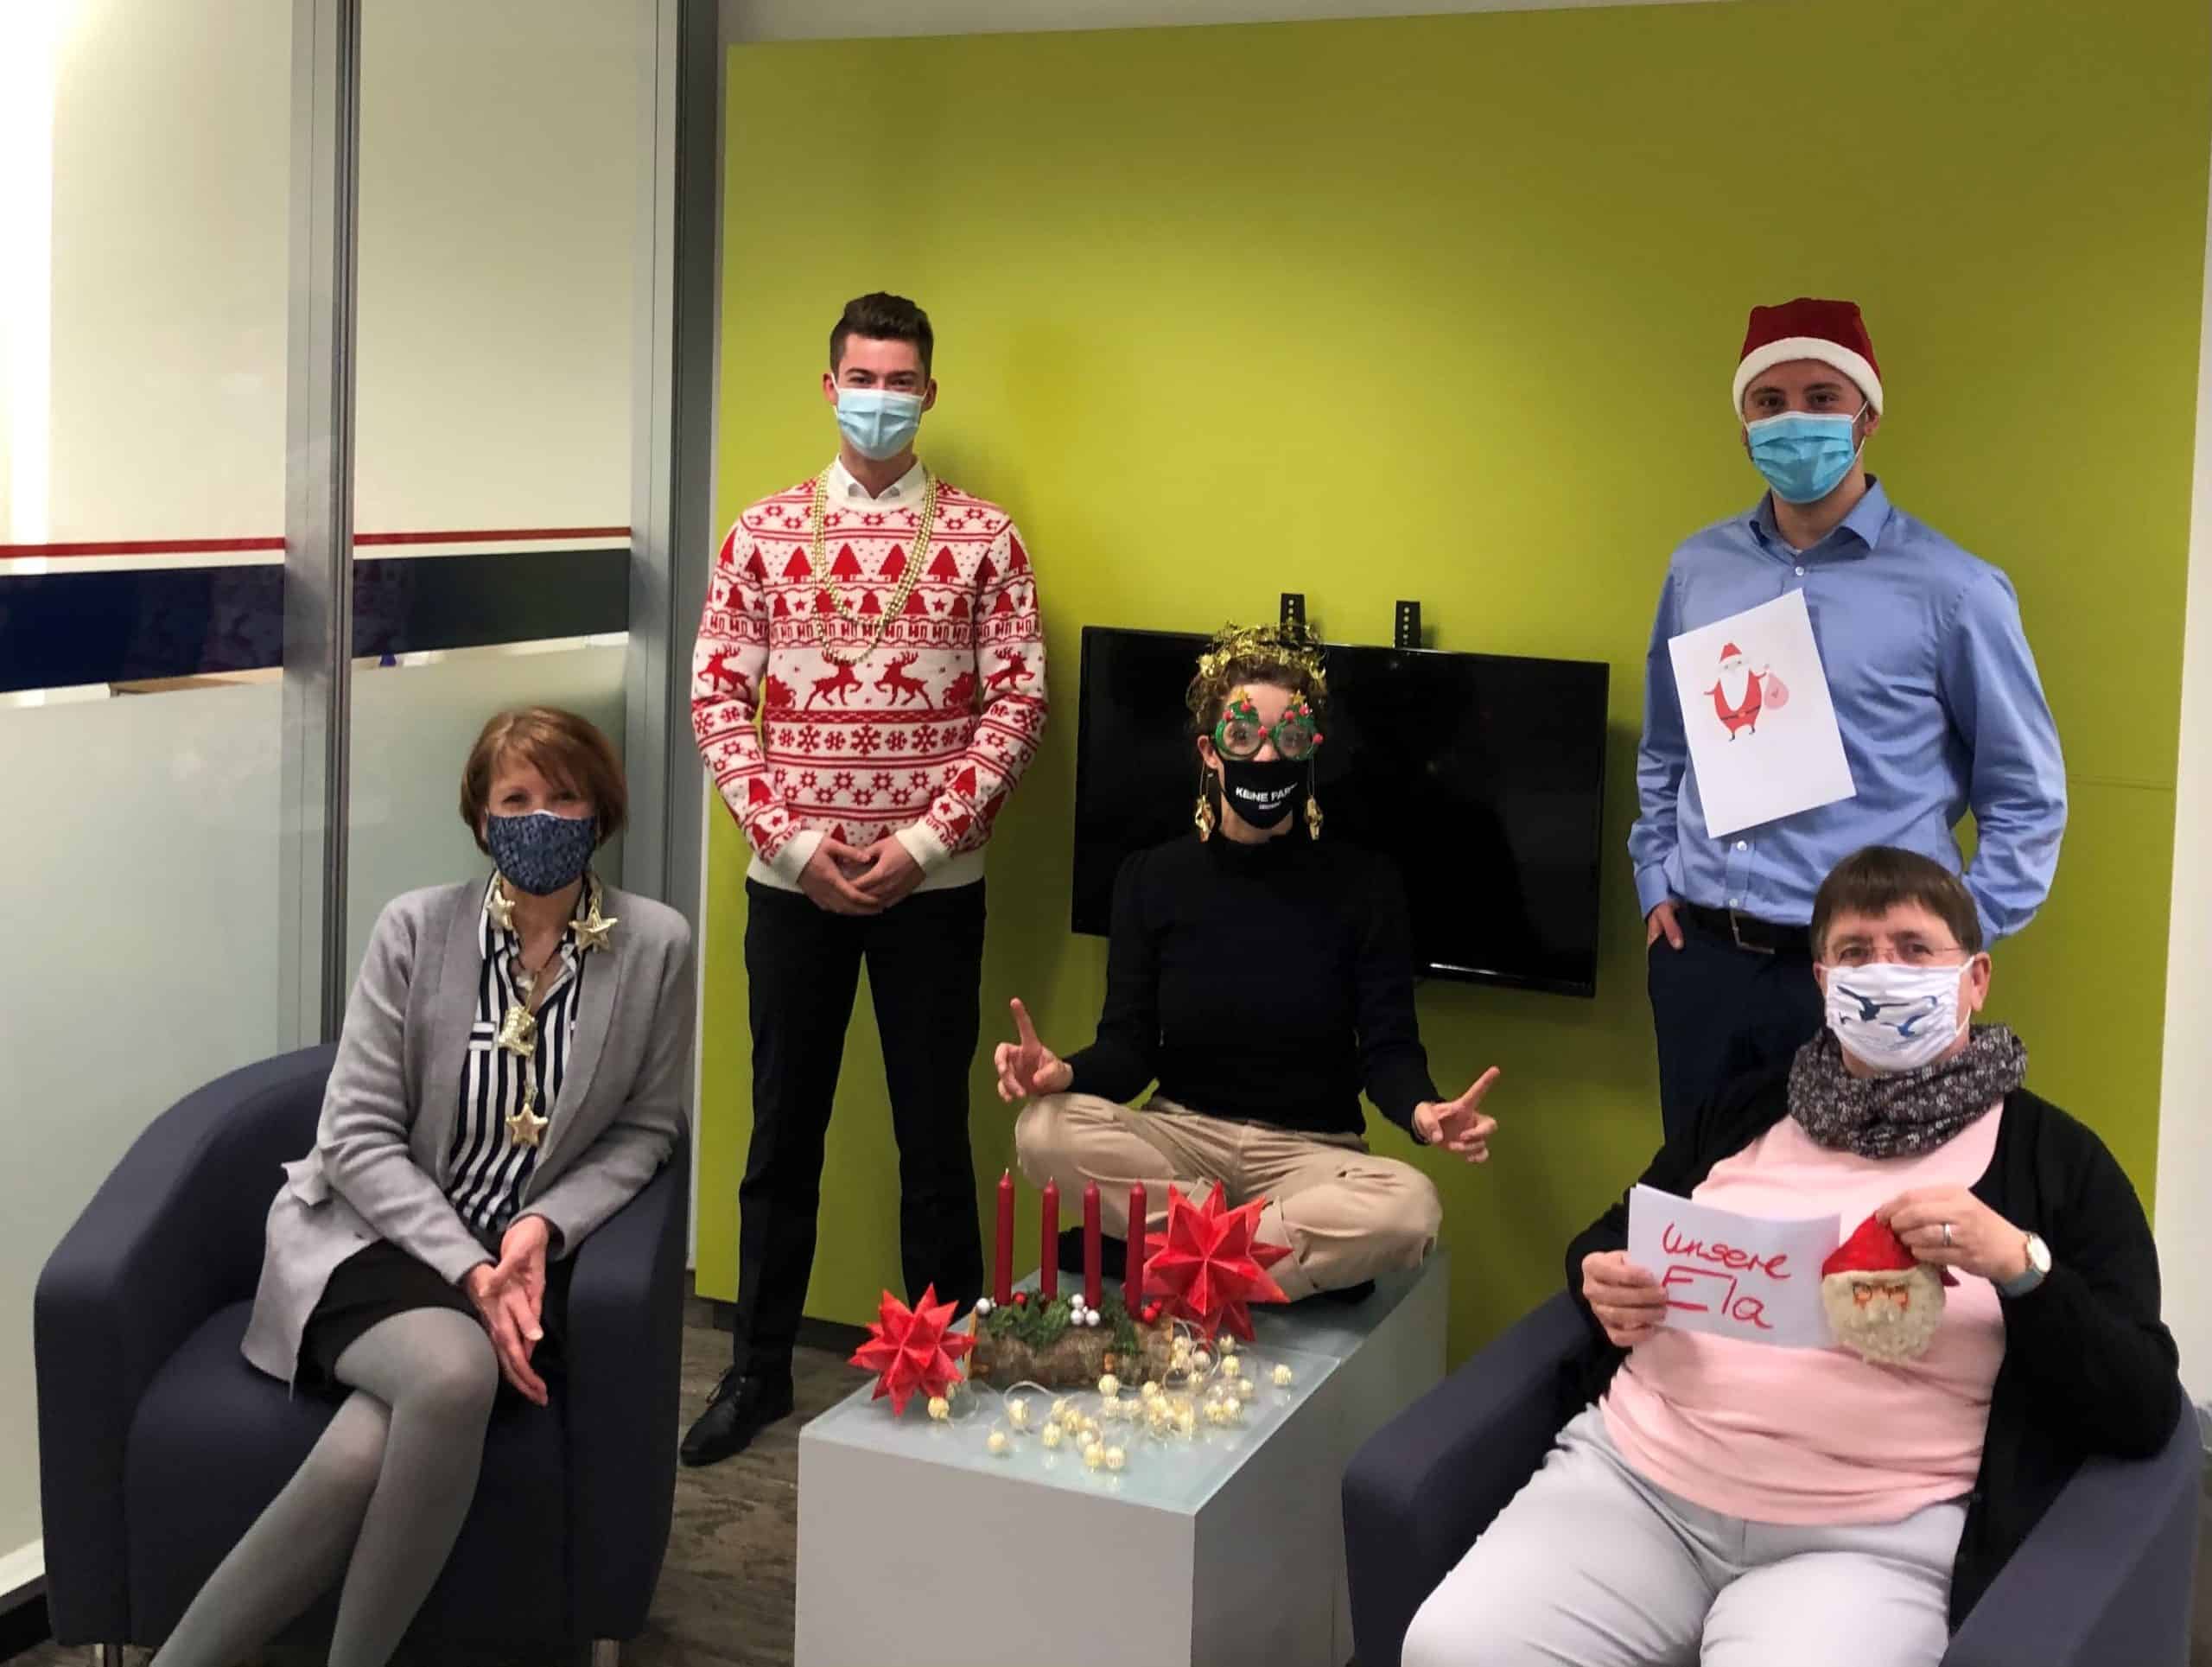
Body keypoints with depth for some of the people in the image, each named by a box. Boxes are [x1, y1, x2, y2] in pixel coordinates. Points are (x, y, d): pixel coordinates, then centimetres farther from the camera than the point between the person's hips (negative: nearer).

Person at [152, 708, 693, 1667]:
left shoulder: (657, 946, -2)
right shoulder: (415, 929, -4)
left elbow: (645, 1127, 7)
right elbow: (357, 1137, -5)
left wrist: (544, 1226, -10)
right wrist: (468, 1268, -17)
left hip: (525, 1254, 1)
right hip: (373, 1238, -1)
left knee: (367, 1456, -31)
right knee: (455, 1369, -35)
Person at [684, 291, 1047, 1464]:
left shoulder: (983, 537, 0)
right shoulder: (764, 532, 3)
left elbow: (1016, 703, -3)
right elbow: (717, 699, 1)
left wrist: (924, 842, -11)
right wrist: (793, 838, -9)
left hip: (933, 883, -1)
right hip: (792, 881, 1)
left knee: (934, 1134, 7)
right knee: (783, 1127, 11)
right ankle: (759, 1369, 24)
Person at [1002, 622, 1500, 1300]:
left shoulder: (1364, 884, -1)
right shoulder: (1151, 878, 4)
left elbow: (1388, 1050, -6)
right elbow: (1130, 1047, -1)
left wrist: (1423, 1112, -30)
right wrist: (1064, 1072, -25)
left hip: (1312, 1152, -1)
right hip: (1181, 1134, 1)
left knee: (1409, 1207, -34)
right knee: (1045, 1128, -29)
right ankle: (1280, 1242, -20)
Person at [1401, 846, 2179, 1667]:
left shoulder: (2053, 1158, 6)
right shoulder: (1746, 1111, 17)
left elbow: (2144, 1414, 1)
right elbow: (1602, 1248, 26)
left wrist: (2021, 1266, -16)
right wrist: (1607, 1287, 1)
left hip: (1867, 1539, -3)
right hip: (1635, 1476, 3)